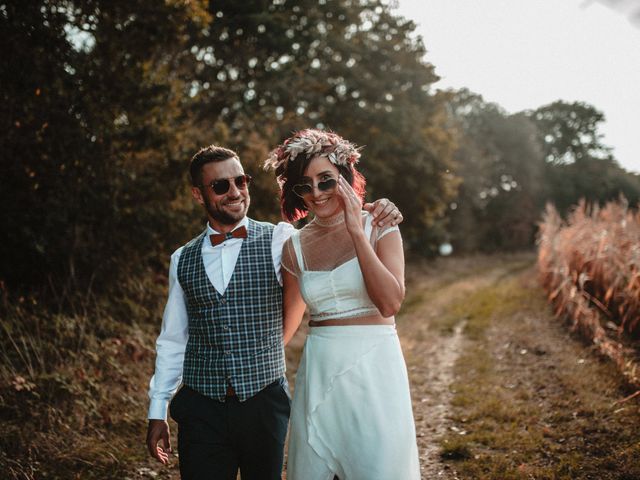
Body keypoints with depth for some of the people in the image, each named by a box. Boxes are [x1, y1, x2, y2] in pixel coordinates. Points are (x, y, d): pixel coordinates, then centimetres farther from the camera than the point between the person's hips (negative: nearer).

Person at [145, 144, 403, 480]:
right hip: (201, 410, 1)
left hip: (264, 403, -1)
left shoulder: (279, 241, -2)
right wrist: (157, 413, 10)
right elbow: (172, 341, 11)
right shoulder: (183, 260, 6)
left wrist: (376, 216, -23)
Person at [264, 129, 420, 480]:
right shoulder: (295, 247, 5)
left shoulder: (380, 228, -3)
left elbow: (390, 303, -17)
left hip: (374, 370, -3)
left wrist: (356, 232, -17)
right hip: (318, 372, 3)